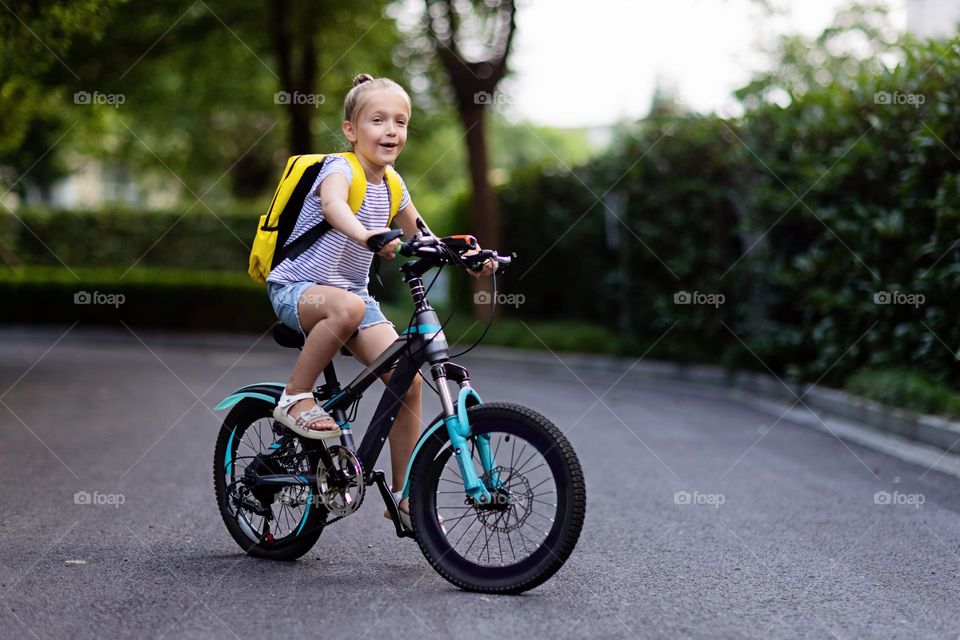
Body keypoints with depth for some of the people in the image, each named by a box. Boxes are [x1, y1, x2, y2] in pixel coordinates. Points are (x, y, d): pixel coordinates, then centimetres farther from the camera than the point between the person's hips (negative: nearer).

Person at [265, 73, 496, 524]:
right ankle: (294, 399, -20)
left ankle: (404, 495, 2)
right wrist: (366, 235, -58)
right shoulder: (339, 169, -14)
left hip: (352, 291, 6)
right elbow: (333, 205, -38)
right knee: (346, 307, -41)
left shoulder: (391, 186, 8)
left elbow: (422, 238, 21)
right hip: (295, 288, -6)